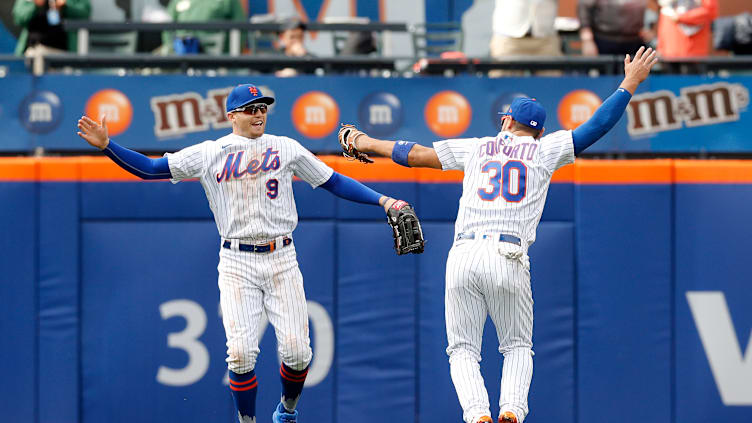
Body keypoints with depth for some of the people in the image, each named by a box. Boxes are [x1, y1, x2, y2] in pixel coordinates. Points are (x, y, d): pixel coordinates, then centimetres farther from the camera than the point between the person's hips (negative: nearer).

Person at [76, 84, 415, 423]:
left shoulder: (286, 148, 8)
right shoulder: (209, 154, 4)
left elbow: (333, 182, 11)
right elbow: (149, 168, 3)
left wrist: (382, 200, 2)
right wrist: (106, 146, -9)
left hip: (282, 259, 1)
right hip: (236, 264, -1)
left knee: (296, 350, -6)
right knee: (241, 353, -12)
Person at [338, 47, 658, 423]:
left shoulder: (475, 148, 18)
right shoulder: (545, 150, 13)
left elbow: (415, 155, 21)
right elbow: (597, 125, 13)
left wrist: (367, 144, 35)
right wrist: (630, 83, 23)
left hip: (463, 257, 1)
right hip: (509, 260, -1)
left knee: (463, 350, 7)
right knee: (518, 347, 15)